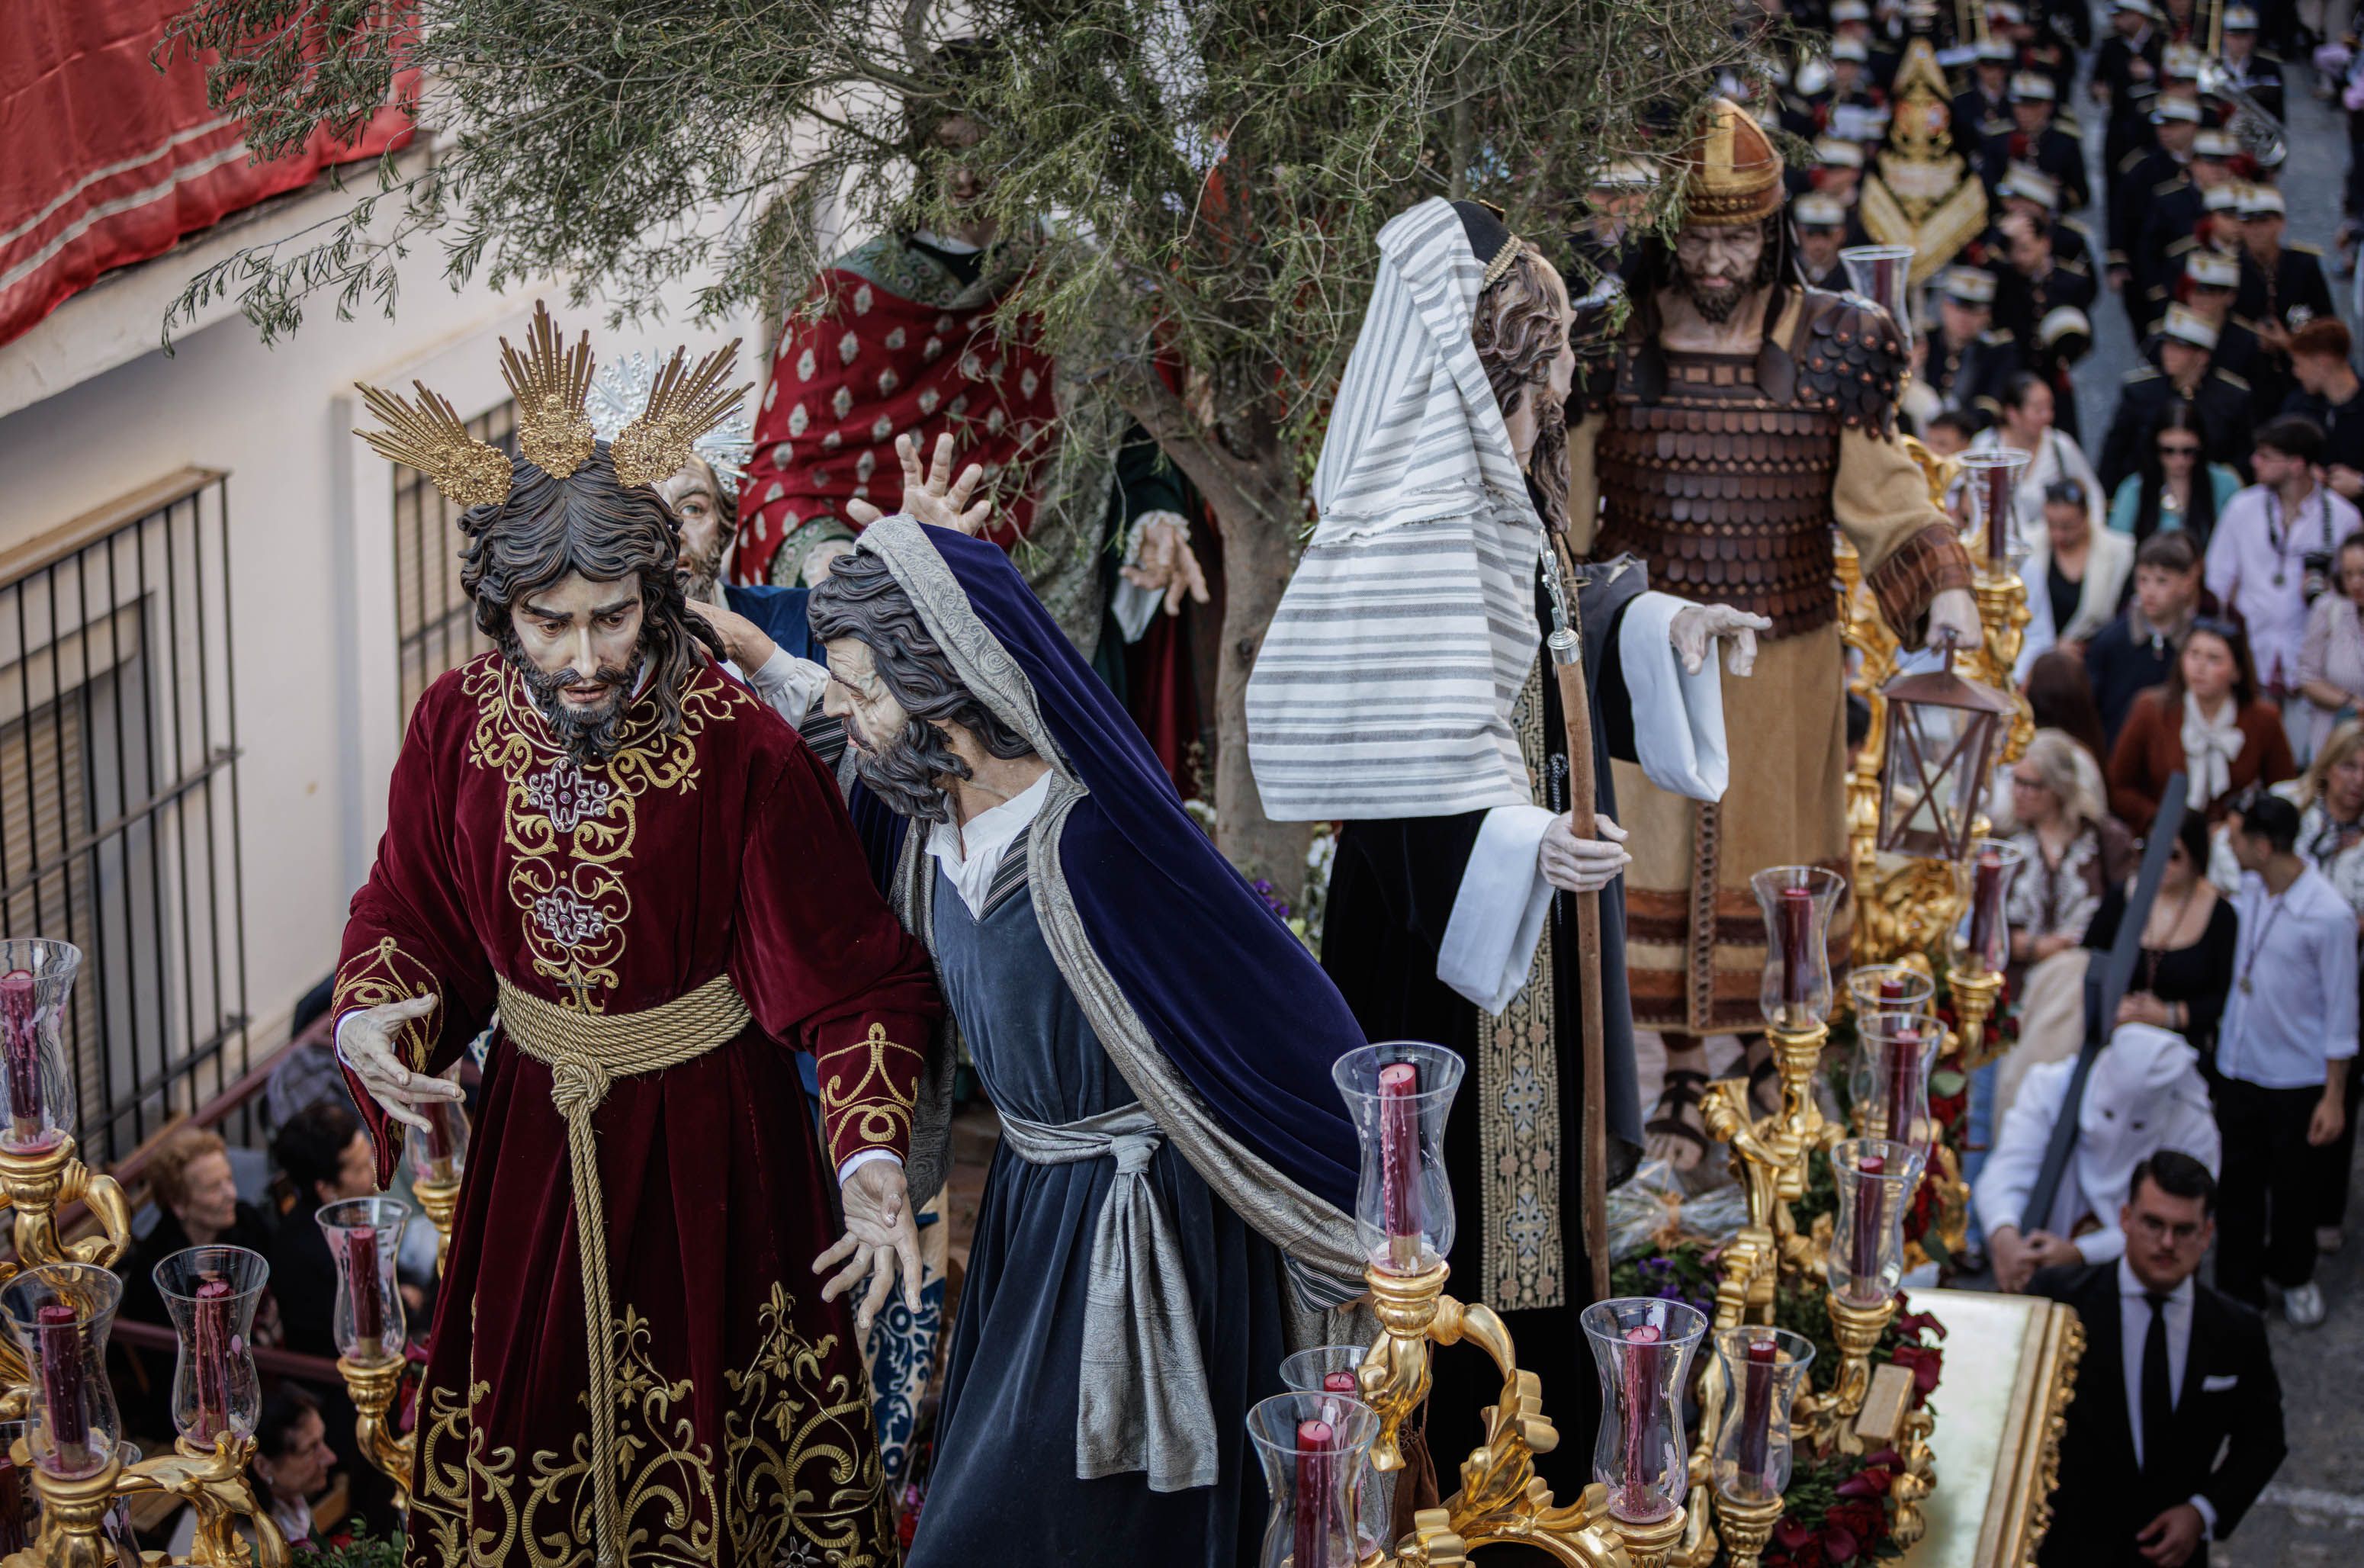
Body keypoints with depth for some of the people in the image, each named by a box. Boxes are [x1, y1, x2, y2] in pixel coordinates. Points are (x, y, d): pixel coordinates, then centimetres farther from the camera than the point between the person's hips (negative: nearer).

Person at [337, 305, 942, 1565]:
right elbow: (406, 912, 6)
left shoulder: (740, 750, -21)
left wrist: (872, 1153, -32)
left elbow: (849, 976, -18)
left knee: (704, 1440, 11)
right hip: (534, 1130, 4)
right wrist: (366, 1024, -15)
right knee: (523, 1425, 17)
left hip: (705, 1132, -3)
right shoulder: (457, 727, -9)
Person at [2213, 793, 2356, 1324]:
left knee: (2294, 1186, 13)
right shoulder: (2246, 890, -3)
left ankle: (2293, 1276, 37)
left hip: (2297, 1079, -4)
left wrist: (2334, 1097, -11)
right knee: (2239, 1182, 10)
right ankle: (2238, 1289, 24)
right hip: (2238, 1067, 4)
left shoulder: (2330, 915, -20)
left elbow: (2341, 1011, -13)